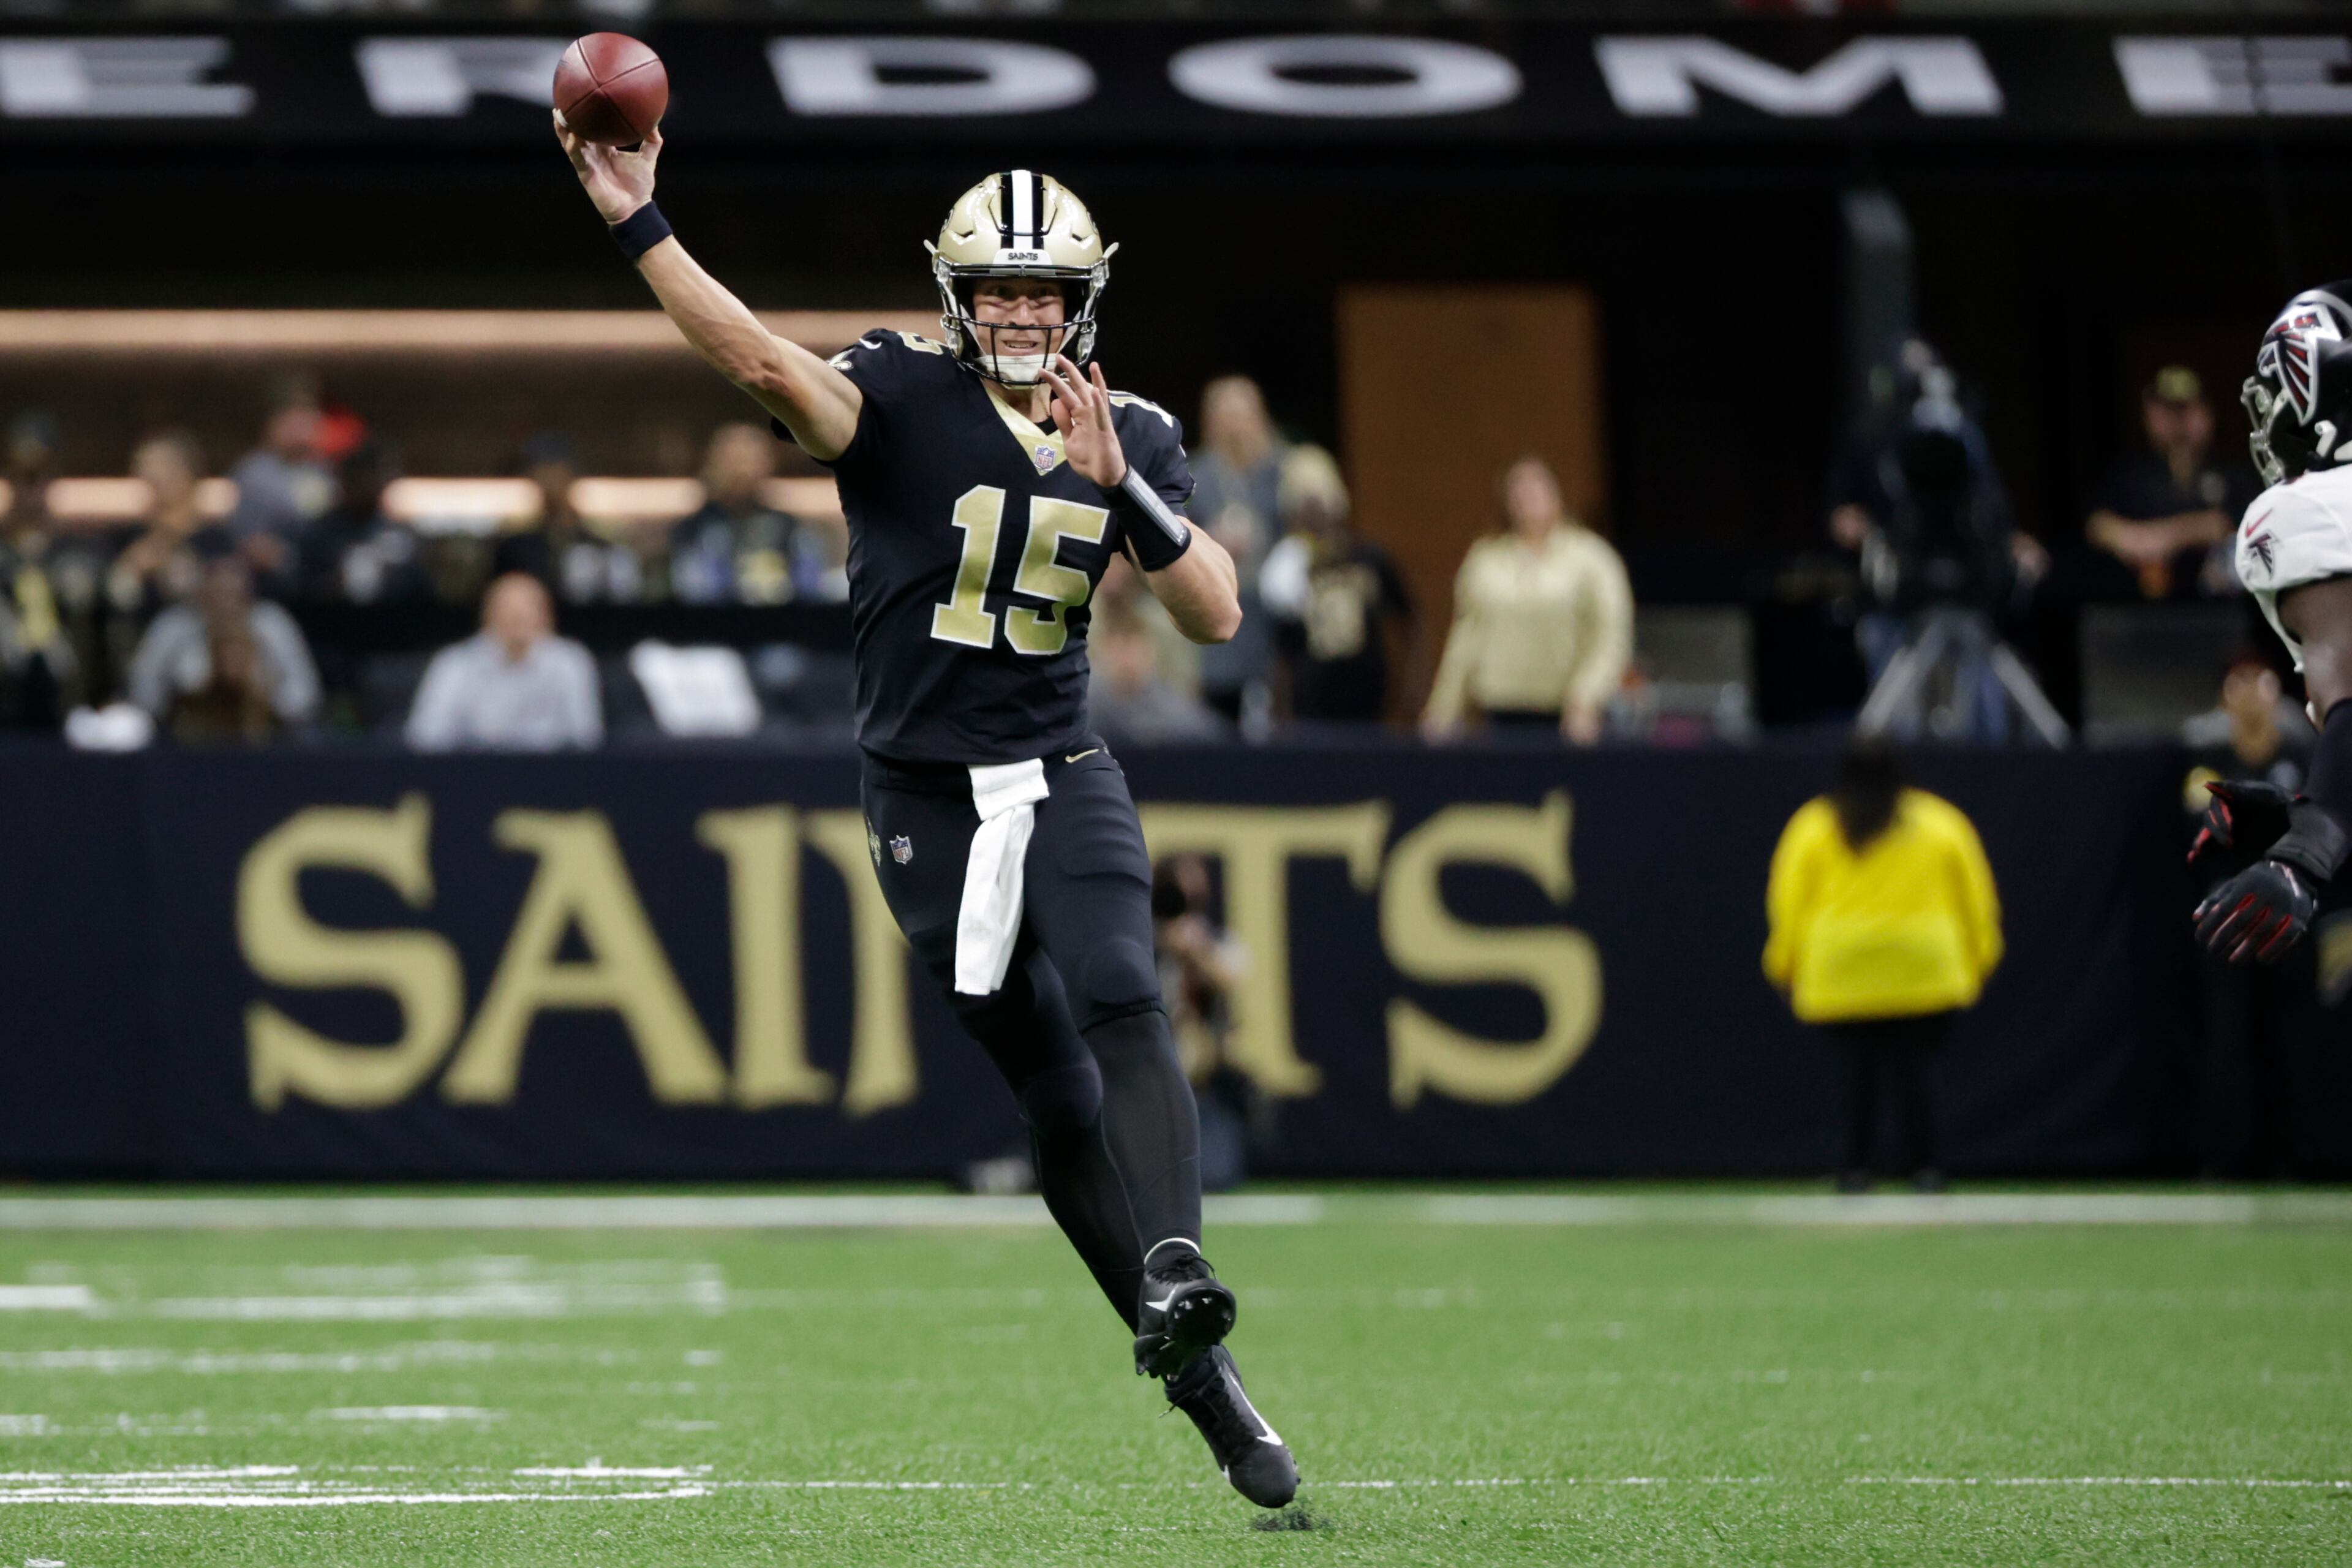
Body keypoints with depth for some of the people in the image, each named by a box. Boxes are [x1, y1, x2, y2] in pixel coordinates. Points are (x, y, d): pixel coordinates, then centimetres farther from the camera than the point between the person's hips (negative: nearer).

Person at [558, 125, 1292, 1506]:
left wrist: (1121, 487, -19)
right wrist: (639, 228, -38)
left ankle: (1174, 1271, -42)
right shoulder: (906, 399, -7)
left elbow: (1218, 615, -4)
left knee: (1123, 1005, -25)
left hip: (1063, 777, 2)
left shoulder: (1133, 439, 4)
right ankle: (1207, 1385, 6)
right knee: (1051, 1086, 1)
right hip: (929, 798, -2)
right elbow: (768, 365, -26)